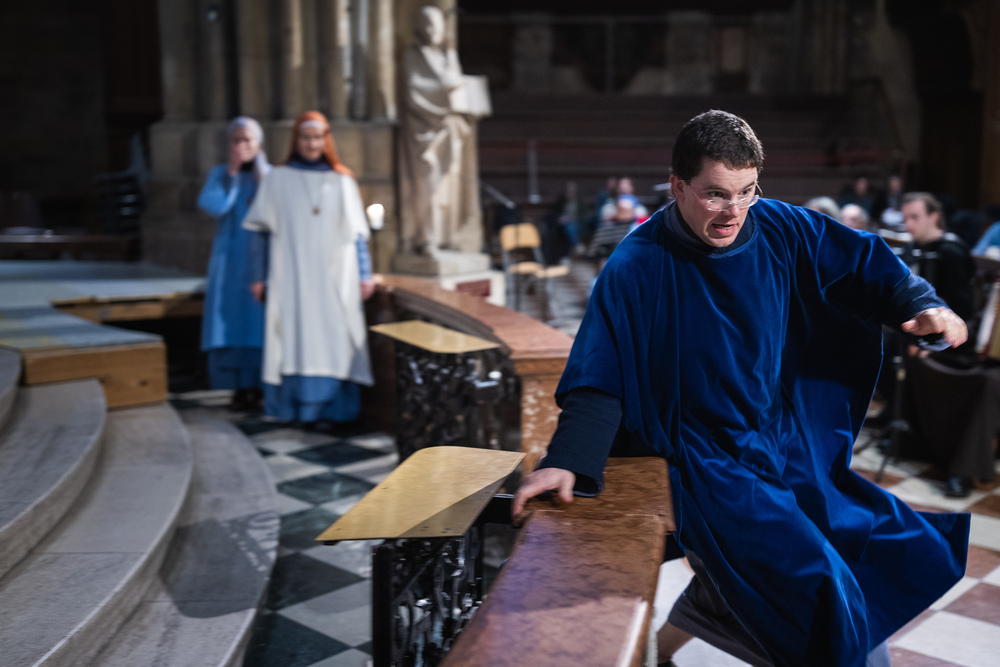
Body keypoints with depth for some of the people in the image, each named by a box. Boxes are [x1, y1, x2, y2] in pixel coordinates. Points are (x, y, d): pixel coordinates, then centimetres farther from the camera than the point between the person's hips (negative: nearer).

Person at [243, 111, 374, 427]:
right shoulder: (278, 179, 6)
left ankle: (330, 406, 1)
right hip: (292, 276, -1)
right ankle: (295, 404, 2)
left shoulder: (342, 181, 9)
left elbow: (357, 234, 8)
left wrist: (364, 274, 3)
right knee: (296, 336, -4)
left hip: (333, 277, 1)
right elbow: (260, 231, 6)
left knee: (332, 339, -3)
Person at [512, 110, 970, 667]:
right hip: (707, 464, -6)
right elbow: (598, 379, -16)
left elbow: (867, 261, 7)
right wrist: (566, 460, -29)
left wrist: (922, 305, -11)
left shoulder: (779, 229, -2)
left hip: (792, 447, 6)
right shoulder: (637, 267, -15)